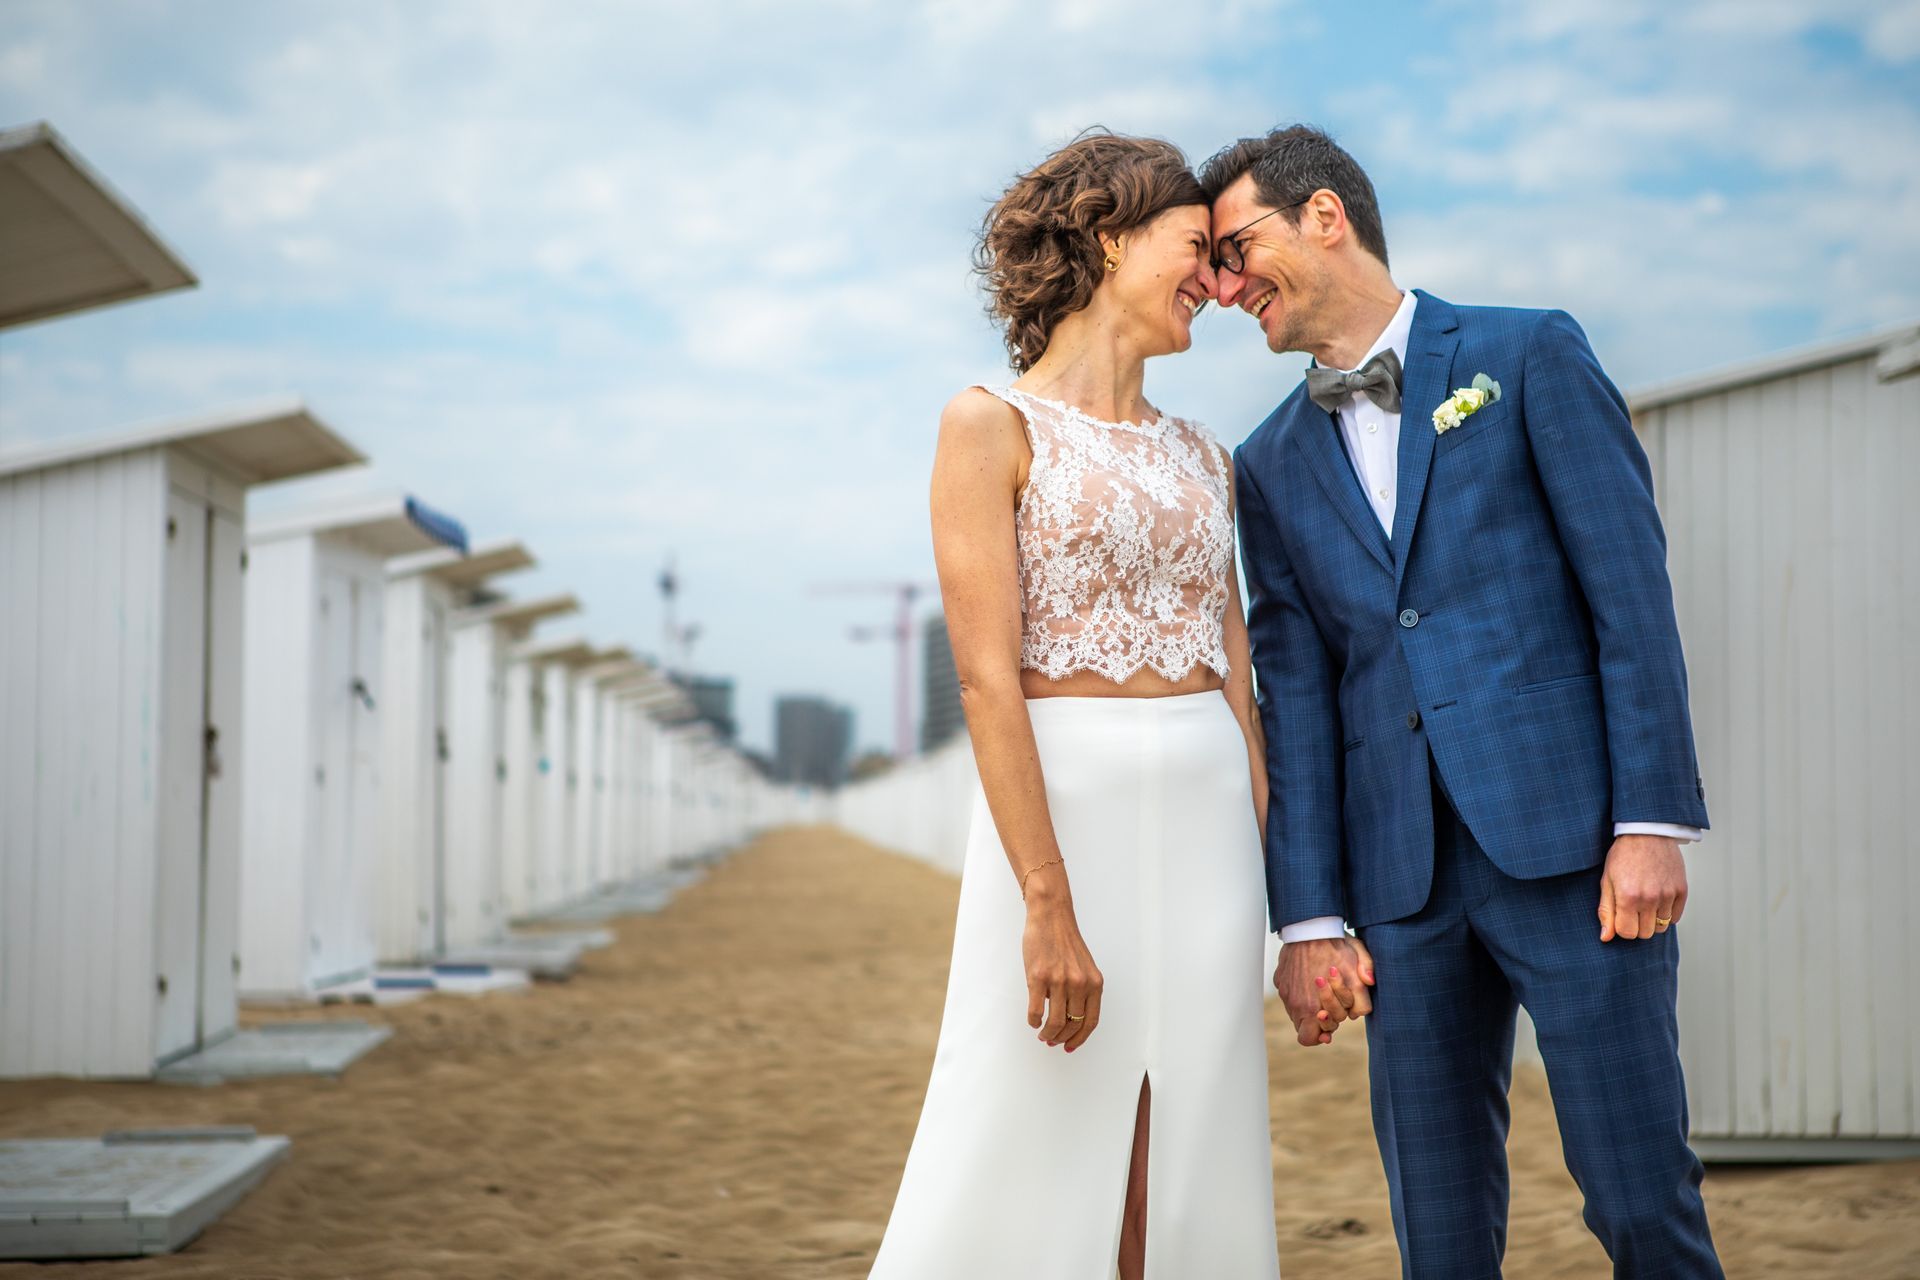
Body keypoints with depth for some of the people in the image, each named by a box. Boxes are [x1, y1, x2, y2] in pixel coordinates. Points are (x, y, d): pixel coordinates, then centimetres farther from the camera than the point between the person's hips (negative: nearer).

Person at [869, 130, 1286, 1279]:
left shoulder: (1202, 459, 15)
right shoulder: (995, 425, -3)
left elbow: (1235, 680, 14)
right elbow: (987, 676, -11)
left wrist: (1268, 886, 7)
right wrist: (1048, 906, -18)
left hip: (1209, 823, 6)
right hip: (1065, 807, -6)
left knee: (1191, 1183, 7)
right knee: (1027, 1183, -4)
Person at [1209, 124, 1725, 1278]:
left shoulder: (1530, 356, 4)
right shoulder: (1275, 465, 16)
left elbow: (1632, 589, -3)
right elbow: (1296, 695, 10)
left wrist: (1654, 820, -11)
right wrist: (1310, 917, 2)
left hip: (1571, 838, -4)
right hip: (1405, 872, 4)